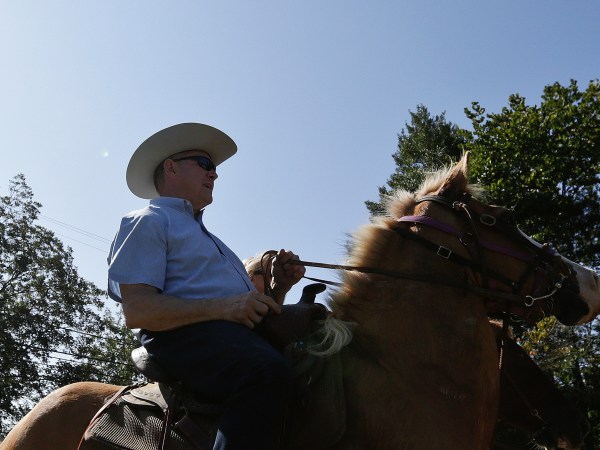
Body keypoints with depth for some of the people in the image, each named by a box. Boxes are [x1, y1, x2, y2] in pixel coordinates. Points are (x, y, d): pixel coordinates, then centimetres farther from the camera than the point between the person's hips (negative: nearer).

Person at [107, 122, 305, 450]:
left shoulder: (206, 237, 35)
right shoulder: (149, 221, 9)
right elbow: (136, 310, -8)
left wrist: (278, 288, 10)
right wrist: (223, 307, -18)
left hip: (238, 332, 9)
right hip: (184, 336, -9)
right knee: (266, 371, -37)